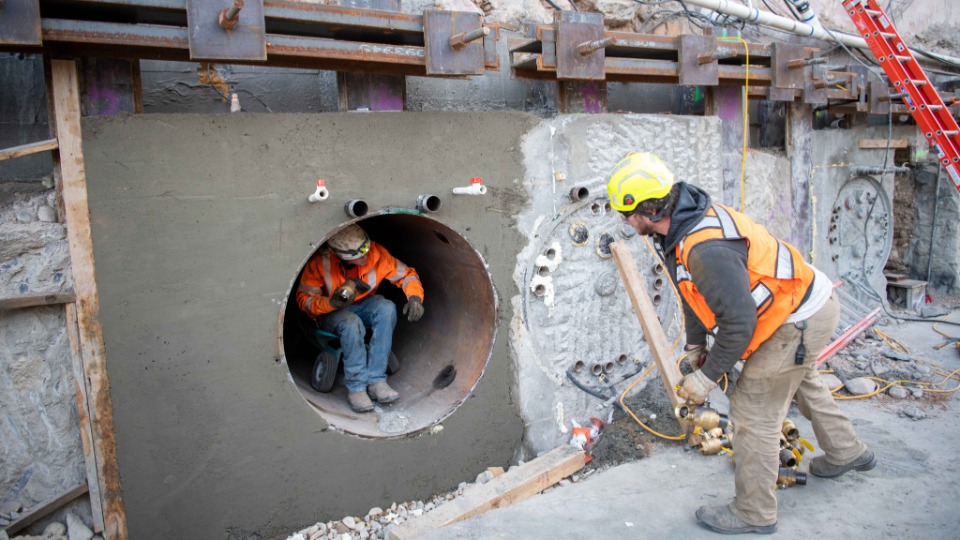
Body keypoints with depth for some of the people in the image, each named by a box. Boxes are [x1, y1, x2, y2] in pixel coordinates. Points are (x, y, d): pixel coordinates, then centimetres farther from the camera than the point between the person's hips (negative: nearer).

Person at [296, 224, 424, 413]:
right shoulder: (321, 262, -27)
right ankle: (355, 388, -22)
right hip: (331, 313, -3)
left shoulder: (376, 254, -23)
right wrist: (331, 303, -36)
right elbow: (304, 299, -17)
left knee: (387, 308, -31)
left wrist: (415, 297, -29)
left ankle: (375, 380, -25)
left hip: (363, 305, 3)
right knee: (352, 323, -37)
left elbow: (406, 274, -10)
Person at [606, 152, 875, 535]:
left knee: (754, 413, -1)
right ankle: (847, 453, 57)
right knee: (801, 382, 33)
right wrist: (694, 348, 12)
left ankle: (754, 513, 17)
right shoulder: (682, 223, -3)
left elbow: (739, 323, -32)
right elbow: (695, 293, 9)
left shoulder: (706, 248, -36)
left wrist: (707, 378, -21)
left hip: (799, 320, -11)